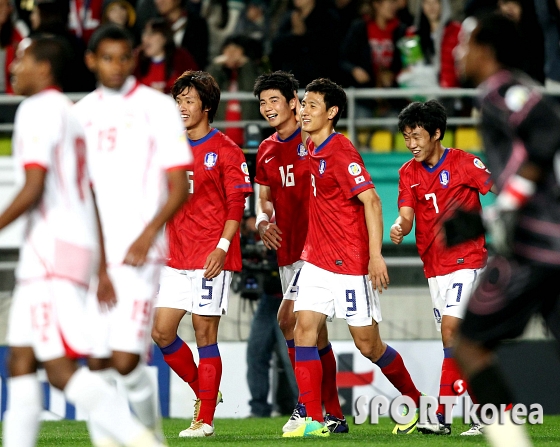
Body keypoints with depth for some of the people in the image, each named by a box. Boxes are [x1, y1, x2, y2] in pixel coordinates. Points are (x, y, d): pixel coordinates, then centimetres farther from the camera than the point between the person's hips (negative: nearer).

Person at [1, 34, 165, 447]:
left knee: (61, 369, -14)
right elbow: (90, 197, 23)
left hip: (52, 247, -10)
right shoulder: (70, 113, 22)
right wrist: (102, 267, 25)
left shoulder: (38, 109, -8)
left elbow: (34, 189, -18)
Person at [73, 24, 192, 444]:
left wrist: (148, 234, -18)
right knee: (98, 362, 2)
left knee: (126, 359, -14)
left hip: (138, 254, -5)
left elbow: (179, 189, -4)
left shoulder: (157, 107, -1)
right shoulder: (82, 112, 13)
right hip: (91, 255, 5)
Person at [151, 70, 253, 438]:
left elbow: (237, 206, -8)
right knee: (162, 332, 0)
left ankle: (205, 419, 1)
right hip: (177, 258, 6)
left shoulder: (226, 151, -4)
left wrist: (222, 247, -18)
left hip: (211, 258, -6)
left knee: (205, 334, -4)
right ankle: (204, 390, 21)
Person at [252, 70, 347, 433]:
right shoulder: (267, 150, 13)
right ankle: (335, 415, 15)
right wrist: (264, 220, 1)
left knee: (288, 319, -18)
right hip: (288, 250, 8)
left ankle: (307, 406, -12)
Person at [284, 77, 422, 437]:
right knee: (304, 328, -8)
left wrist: (375, 256, -27)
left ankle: (416, 401, 23)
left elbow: (371, 201, -22)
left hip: (350, 265, -8)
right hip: (317, 260, 8)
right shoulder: (312, 149, 9)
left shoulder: (341, 152, -16)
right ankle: (313, 420, -9)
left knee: (368, 344, 1)